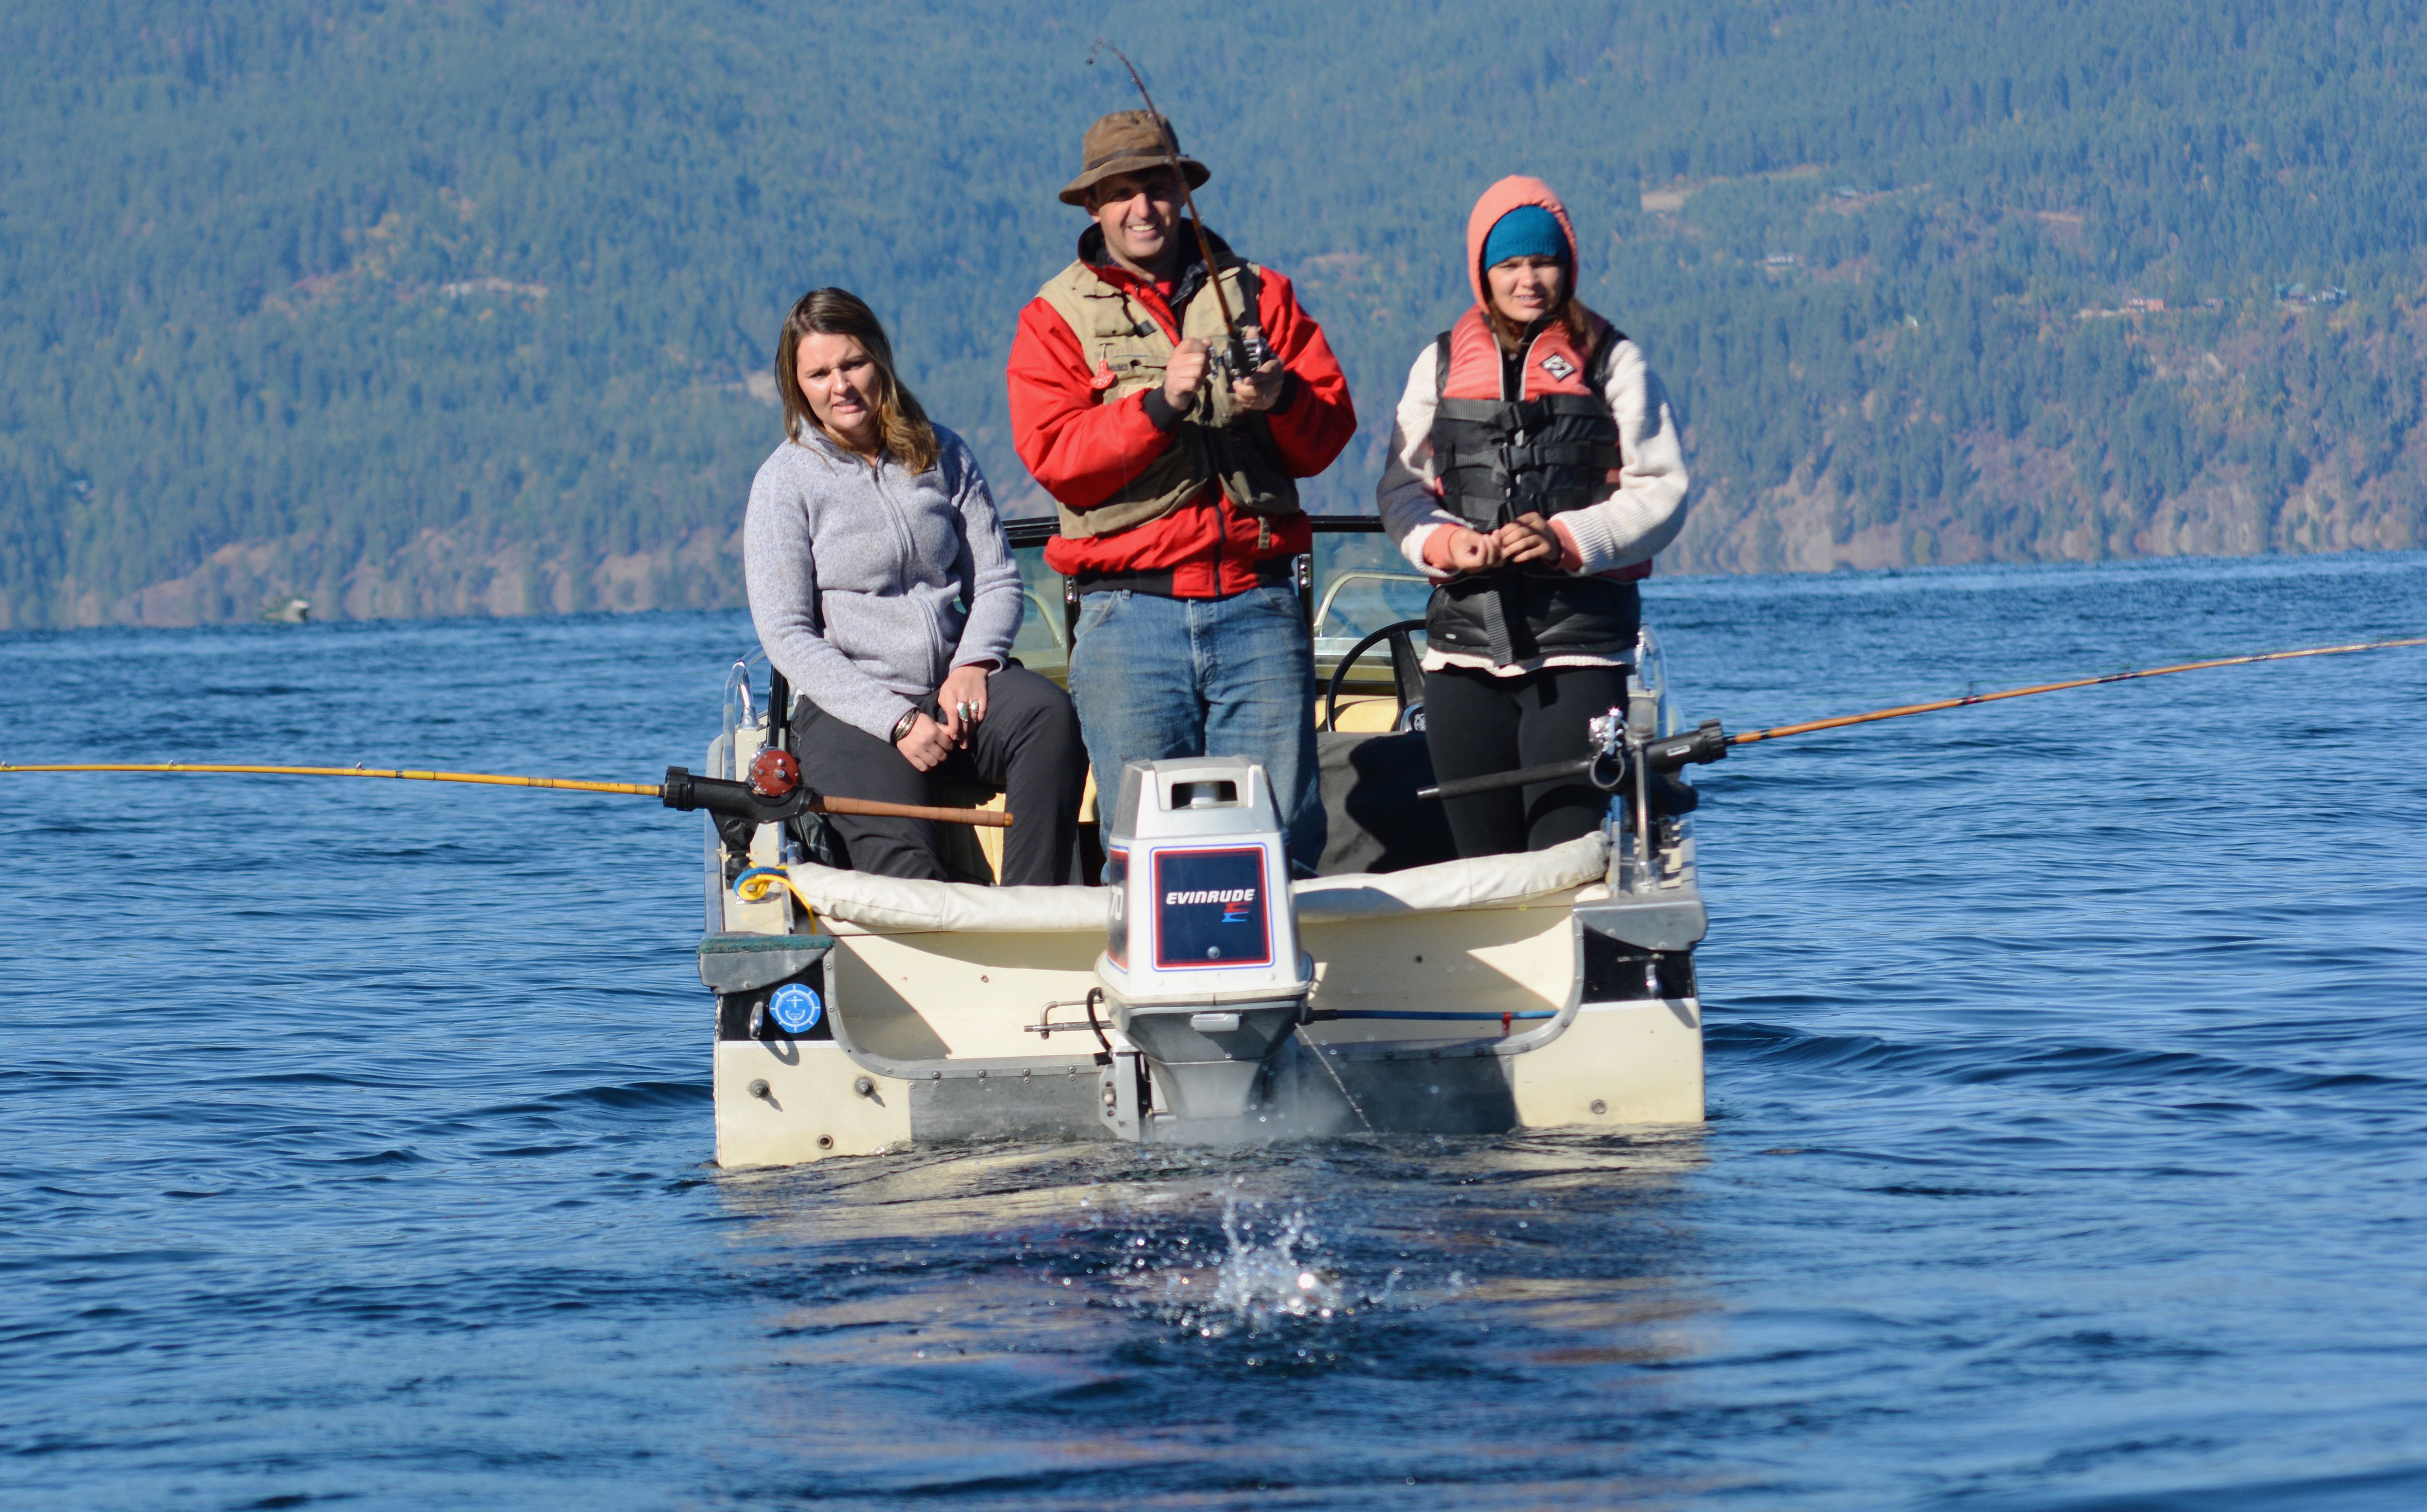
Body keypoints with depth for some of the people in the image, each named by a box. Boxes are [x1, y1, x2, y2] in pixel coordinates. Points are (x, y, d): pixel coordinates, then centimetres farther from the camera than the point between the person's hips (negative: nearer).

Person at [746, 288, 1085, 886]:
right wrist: (895, 722, -14)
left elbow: (997, 580, 13)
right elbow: (787, 635, -4)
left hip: (957, 690, 3)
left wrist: (974, 664, -10)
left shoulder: (942, 456, 12)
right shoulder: (785, 482, 1)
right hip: (849, 712, -3)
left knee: (1049, 713, -30)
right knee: (902, 861, -30)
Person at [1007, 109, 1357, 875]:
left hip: (1257, 604, 1)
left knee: (1283, 832, -5)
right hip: (1131, 608, -1)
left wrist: (1281, 399, -13)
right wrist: (1160, 404, -19)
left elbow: (1329, 433, 10)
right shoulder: (1055, 319, 8)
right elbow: (1055, 458, -6)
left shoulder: (1257, 295, 14)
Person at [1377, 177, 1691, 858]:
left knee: (1565, 849, -11)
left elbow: (1661, 489, 0)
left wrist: (1567, 539, -14)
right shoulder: (1441, 364, 13)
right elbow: (1400, 487, 12)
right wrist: (1447, 542, -10)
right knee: (1482, 852, 3)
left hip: (1579, 644, -3)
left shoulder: (1609, 360, 5)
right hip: (1465, 644, 3)